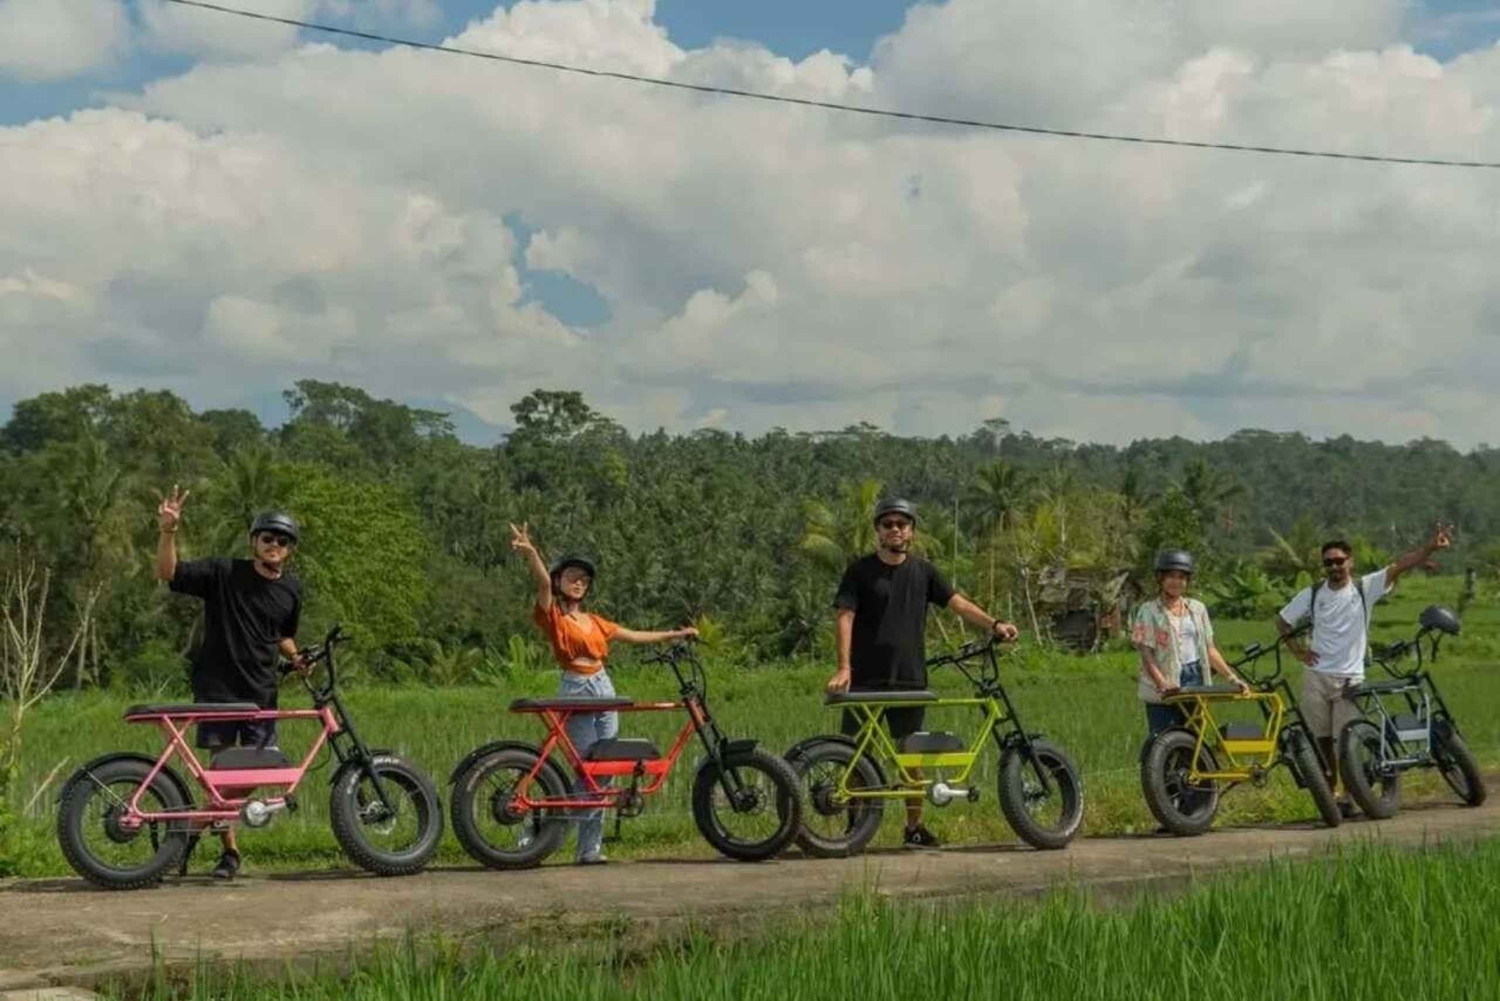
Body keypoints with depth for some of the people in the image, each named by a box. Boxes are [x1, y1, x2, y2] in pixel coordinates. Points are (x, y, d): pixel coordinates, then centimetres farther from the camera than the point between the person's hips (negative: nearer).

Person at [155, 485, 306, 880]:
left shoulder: (291, 590, 8)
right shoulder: (223, 573, -6)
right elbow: (168, 573, -17)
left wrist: (296, 658, 4)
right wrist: (168, 531, -31)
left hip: (261, 692, 4)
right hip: (217, 688, -4)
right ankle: (229, 850, 8)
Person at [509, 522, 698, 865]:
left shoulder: (595, 622, 16)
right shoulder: (552, 616, -1)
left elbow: (634, 636, 24)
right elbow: (543, 582, -19)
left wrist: (675, 634, 24)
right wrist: (530, 553, -37)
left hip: (604, 690, 6)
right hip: (575, 691, -6)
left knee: (603, 772, 4)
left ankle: (591, 846, 9)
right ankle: (588, 847, -4)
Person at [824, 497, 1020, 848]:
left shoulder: (922, 572, 10)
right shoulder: (861, 571, -1)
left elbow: (957, 602, 4)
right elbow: (844, 617, -8)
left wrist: (993, 624, -12)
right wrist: (843, 667, -20)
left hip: (910, 679, 3)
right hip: (867, 679, -3)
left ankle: (914, 827, 14)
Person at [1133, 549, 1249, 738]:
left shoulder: (1197, 609, 12)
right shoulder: (1148, 611, -3)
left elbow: (1210, 649, 14)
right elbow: (1146, 654, -11)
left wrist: (1232, 678, 2)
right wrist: (1162, 684, -27)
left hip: (1195, 683, 5)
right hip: (1163, 692, -5)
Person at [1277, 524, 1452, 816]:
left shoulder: (1365, 588, -2)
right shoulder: (1311, 595, 4)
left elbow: (1399, 566, -13)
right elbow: (1283, 621, 16)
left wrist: (1430, 547, -25)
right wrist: (1296, 649, 3)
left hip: (1350, 678, -2)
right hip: (1316, 675, 2)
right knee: (1323, 739, 9)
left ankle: (1349, 796, 4)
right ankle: (1330, 790, 22)